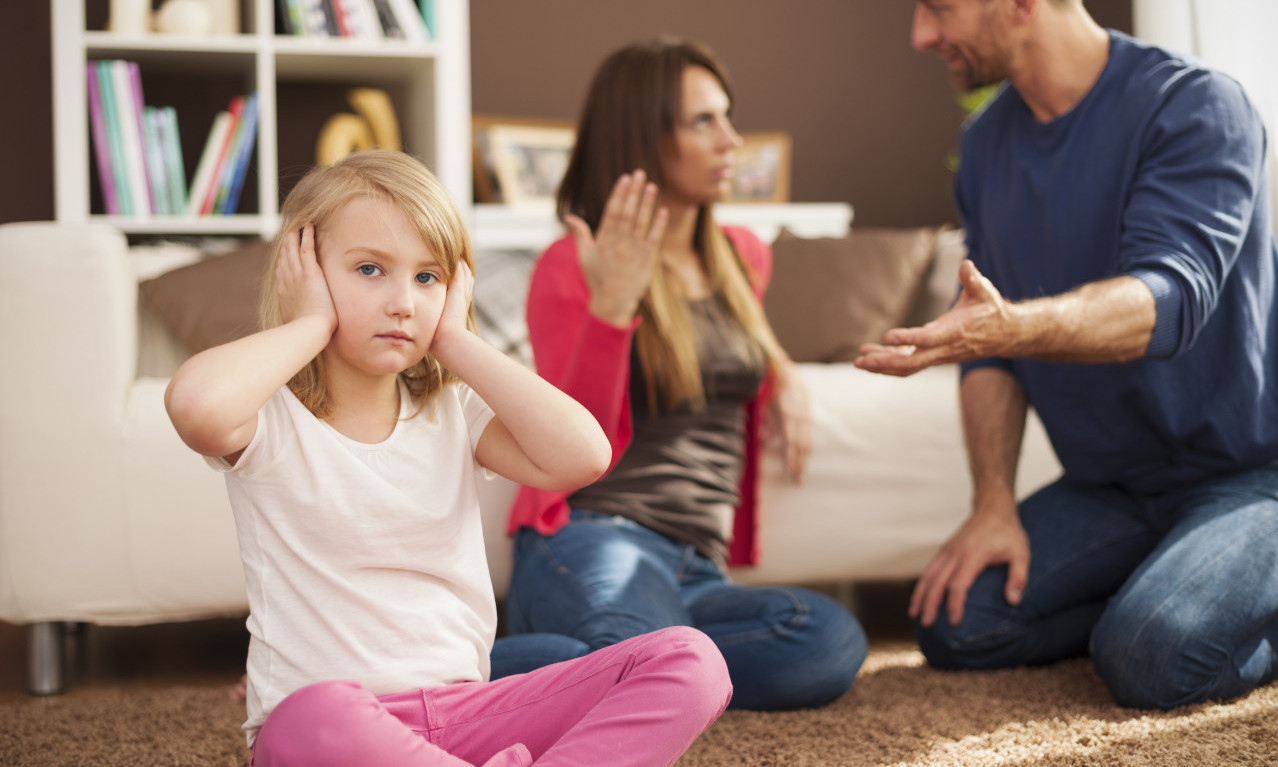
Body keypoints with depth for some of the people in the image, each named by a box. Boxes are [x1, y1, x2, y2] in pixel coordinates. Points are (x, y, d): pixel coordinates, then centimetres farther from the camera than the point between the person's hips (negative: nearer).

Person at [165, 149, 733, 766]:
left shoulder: (452, 413, 11)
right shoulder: (269, 421, -2)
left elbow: (581, 456, -8)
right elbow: (196, 401, -28)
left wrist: (455, 341, -1)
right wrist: (313, 324, -11)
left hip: (462, 712, 4)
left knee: (689, 660, -13)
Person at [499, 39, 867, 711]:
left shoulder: (742, 258, 19)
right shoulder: (570, 268, 2)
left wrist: (783, 377, 20)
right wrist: (609, 306, -17)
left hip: (699, 567, 6)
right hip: (594, 538, -6)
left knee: (833, 642, -29)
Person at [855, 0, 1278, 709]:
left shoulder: (1195, 106, -18)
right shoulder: (986, 144, 4)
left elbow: (1167, 298, -32)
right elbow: (990, 348, 7)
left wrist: (1011, 326, -51)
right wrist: (994, 504, -6)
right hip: (1108, 487, 7)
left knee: (1152, 657, -29)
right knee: (954, 622, -12)